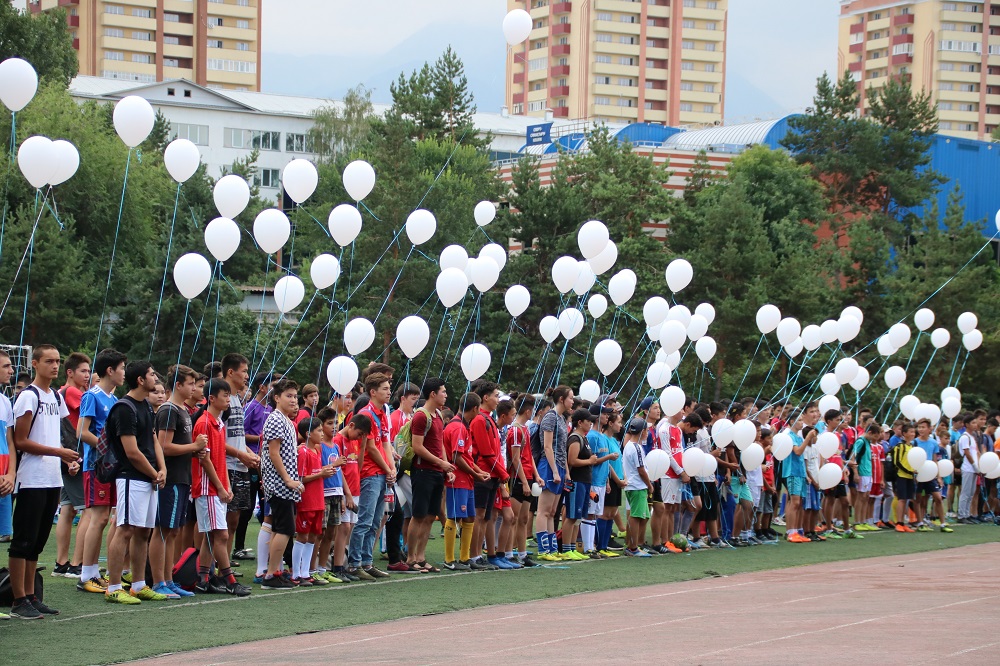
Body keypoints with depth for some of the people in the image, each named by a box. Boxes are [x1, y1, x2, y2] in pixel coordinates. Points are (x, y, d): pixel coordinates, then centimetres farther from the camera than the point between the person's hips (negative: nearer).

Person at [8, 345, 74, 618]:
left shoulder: (56, 397, 16)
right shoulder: (28, 396, -9)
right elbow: (20, 442, -13)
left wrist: (70, 460, 8)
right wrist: (58, 451, -16)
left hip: (53, 480, 8)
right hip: (32, 480, -8)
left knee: (37, 542, 12)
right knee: (23, 541, -4)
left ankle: (30, 596, 17)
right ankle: (19, 601, -2)